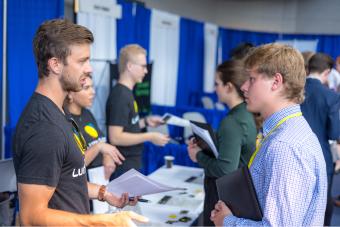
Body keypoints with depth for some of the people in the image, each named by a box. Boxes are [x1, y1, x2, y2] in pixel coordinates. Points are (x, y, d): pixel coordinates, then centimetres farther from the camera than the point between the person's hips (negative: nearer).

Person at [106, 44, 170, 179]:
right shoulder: (120, 95, -20)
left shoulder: (126, 92, 9)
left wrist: (145, 122, 7)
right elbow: (115, 137, -24)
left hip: (131, 164, 10)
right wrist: (150, 137, -20)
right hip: (123, 167, -10)